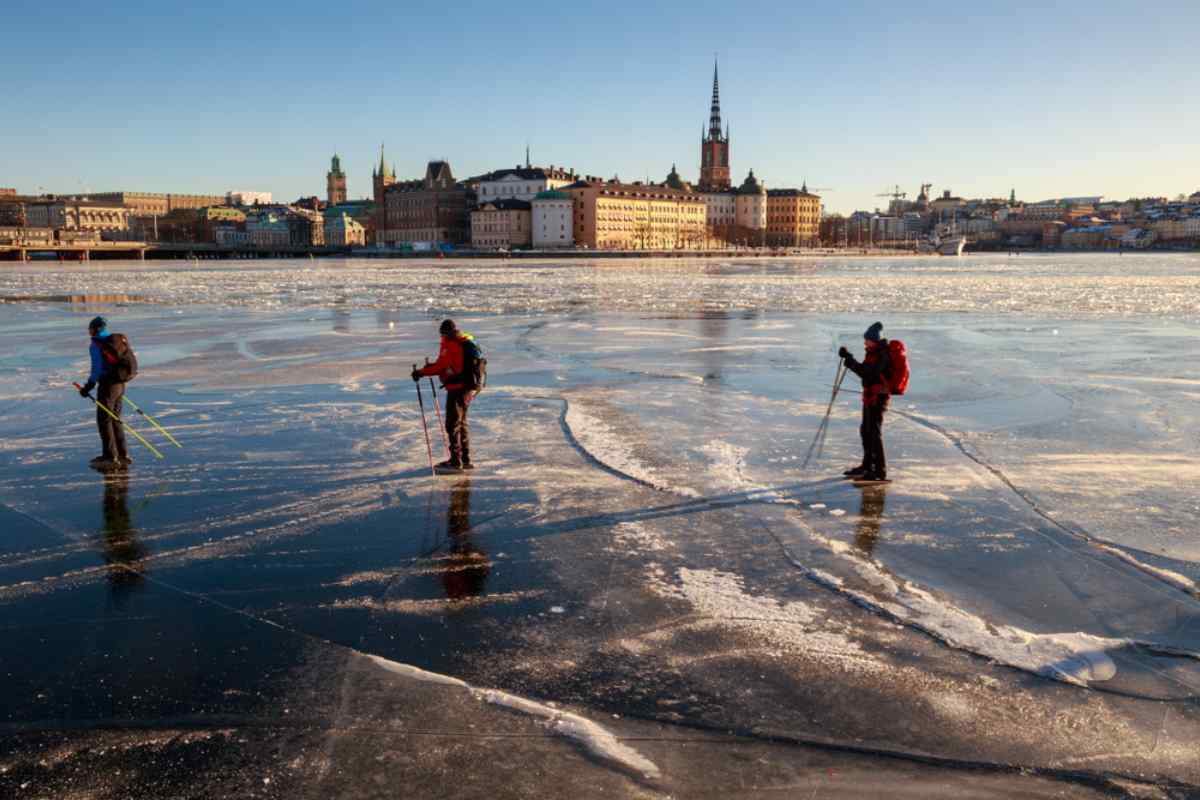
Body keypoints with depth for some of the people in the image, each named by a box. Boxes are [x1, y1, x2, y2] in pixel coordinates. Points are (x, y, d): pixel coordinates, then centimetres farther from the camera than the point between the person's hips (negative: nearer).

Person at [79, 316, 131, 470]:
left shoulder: (96, 345, -11)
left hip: (107, 385, -8)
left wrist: (88, 387, -11)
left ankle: (111, 458, -1)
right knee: (115, 419, 15)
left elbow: (97, 369, -17)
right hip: (119, 384, 8)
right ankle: (122, 455, 19)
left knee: (104, 420, -1)